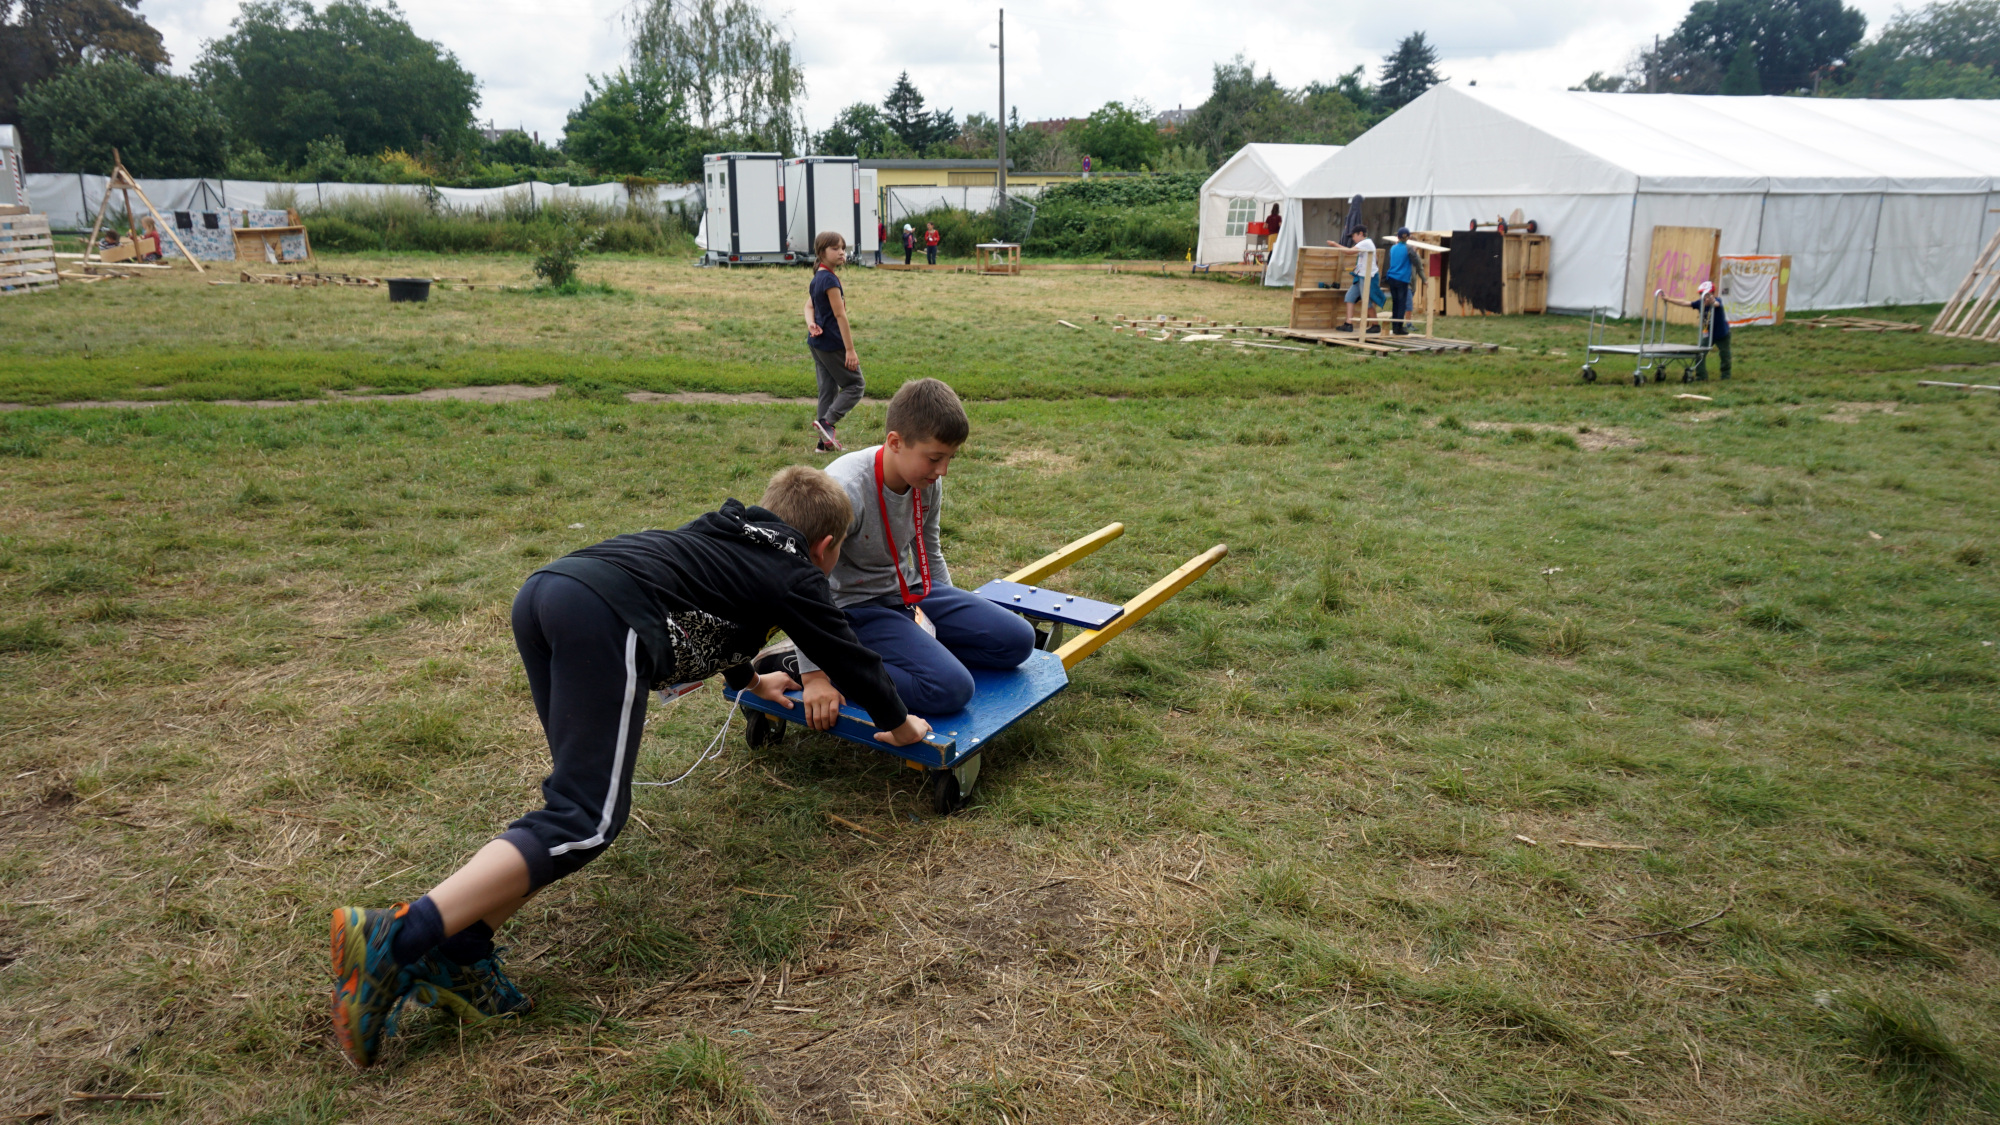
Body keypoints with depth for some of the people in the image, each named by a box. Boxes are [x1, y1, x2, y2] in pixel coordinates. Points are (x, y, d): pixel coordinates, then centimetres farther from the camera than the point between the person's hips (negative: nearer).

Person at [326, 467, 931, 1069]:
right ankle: (398, 936, -22)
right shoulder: (795, 576, 18)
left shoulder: (722, 531, 37)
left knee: (581, 794, 14)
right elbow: (849, 657, 26)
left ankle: (459, 946, 2)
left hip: (543, 589, 9)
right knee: (584, 821, -9)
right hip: (607, 617, -9)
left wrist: (751, 680, 70)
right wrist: (900, 725, 43)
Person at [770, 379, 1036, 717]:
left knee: (1017, 641, 1)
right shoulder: (845, 490, -28)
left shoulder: (927, 483, -4)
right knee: (950, 689, -27)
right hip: (856, 608, -8)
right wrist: (813, 672, -27)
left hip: (910, 591, 8)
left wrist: (957, 617, 16)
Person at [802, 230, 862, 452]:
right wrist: (850, 349, -19)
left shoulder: (817, 278, 13)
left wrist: (811, 323, -13)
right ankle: (827, 422, -13)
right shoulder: (830, 279, -17)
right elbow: (840, 315, -19)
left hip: (816, 343, 9)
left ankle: (825, 442, 13)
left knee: (828, 390, 11)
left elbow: (809, 306, 11)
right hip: (832, 343, -9)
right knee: (855, 385, 0)